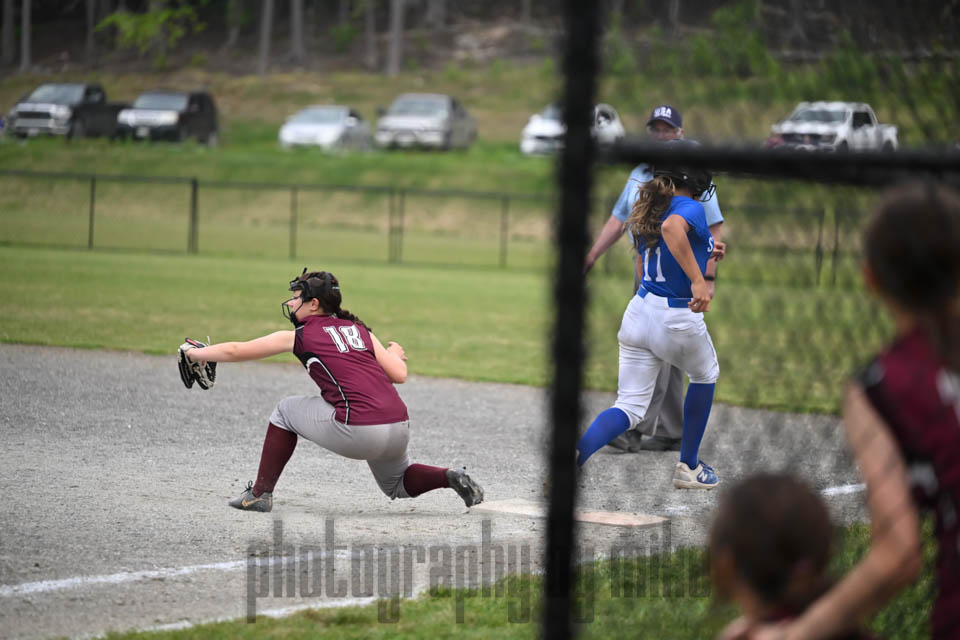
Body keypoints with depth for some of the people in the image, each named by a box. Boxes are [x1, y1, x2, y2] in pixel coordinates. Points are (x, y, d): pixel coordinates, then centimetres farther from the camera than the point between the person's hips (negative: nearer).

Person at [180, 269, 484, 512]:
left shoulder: (301, 335, 7)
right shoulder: (359, 329, 19)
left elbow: (236, 351, 12)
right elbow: (399, 374, 11)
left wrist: (196, 353, 28)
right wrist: (393, 354, 35)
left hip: (359, 432, -5)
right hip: (399, 429, 5)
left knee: (286, 410, 19)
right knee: (397, 484, 33)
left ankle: (260, 493, 18)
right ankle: (450, 477, 5)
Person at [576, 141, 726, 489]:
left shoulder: (647, 211, 11)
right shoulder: (691, 209, -14)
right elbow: (671, 227, -38)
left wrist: (703, 253, 26)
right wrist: (697, 278, -41)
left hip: (639, 312, 6)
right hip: (680, 321, -6)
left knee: (629, 408, 4)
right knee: (705, 376, 27)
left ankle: (574, 453, -25)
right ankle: (688, 468, 32)